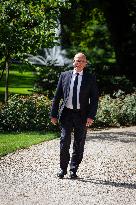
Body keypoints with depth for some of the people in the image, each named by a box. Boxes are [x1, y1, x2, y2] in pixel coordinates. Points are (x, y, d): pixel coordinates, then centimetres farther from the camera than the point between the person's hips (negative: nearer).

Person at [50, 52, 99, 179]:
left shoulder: (90, 78, 4)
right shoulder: (64, 76, 7)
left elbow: (94, 99, 2)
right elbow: (57, 96, 10)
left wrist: (91, 116, -9)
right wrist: (54, 114, 5)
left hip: (82, 115, 0)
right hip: (66, 113, 0)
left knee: (79, 144, 4)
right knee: (64, 142, -4)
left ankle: (73, 170, 14)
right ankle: (63, 169, 10)